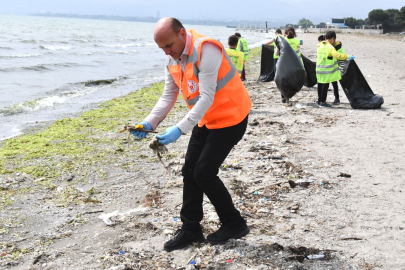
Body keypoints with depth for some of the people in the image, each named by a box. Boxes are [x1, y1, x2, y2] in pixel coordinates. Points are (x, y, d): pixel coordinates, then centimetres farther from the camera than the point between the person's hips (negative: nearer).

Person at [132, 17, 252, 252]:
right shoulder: (173, 59, 1)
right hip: (206, 120, 9)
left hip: (230, 118, -9)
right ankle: (191, 229, 18)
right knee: (190, 171, 6)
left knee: (204, 173, -8)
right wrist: (149, 123, -11)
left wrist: (180, 129, -34)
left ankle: (234, 225, 11)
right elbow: (168, 97, 4)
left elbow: (206, 97, -30)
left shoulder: (206, 50, -26)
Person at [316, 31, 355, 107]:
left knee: (320, 84, 16)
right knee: (325, 85, -3)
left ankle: (319, 100, 26)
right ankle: (322, 102, -3)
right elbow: (337, 55, -30)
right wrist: (347, 56, -28)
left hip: (319, 68, 8)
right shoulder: (330, 47, -15)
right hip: (326, 70, -8)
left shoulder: (320, 46, 9)